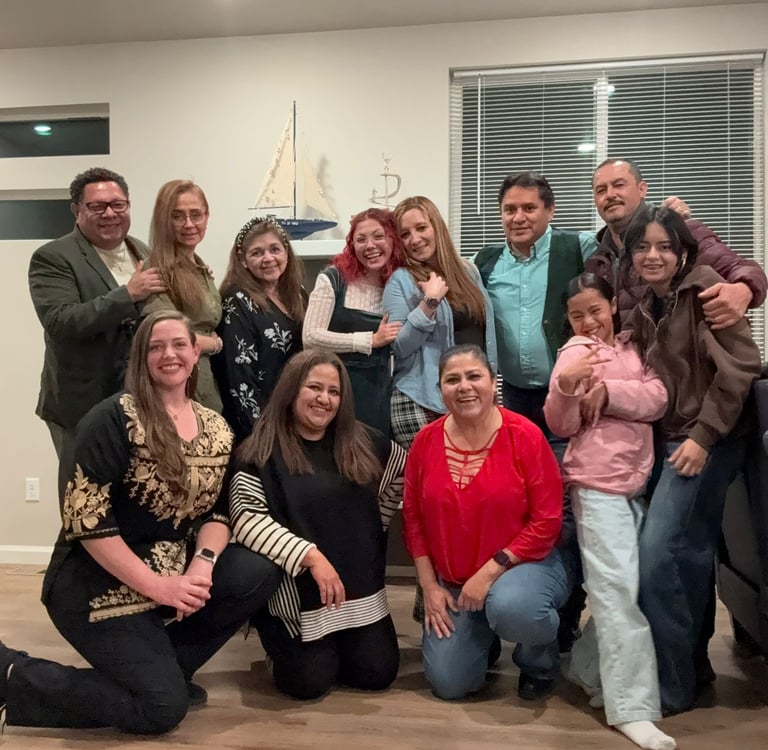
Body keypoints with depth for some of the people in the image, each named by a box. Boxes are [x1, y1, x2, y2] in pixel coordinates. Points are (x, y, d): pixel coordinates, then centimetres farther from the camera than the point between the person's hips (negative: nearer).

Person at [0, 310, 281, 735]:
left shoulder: (216, 429, 5)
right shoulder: (115, 418, -14)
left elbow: (217, 511, 4)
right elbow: (84, 516, -20)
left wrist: (202, 564, -17)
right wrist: (155, 586, -22)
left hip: (177, 572, 6)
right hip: (100, 581, -6)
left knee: (259, 575, -16)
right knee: (163, 706, -14)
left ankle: (163, 666, 4)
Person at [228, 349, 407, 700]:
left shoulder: (361, 443, 4)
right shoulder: (262, 451, -10)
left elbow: (406, 472, 18)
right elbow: (246, 518, -20)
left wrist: (373, 527, 11)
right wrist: (310, 556, -25)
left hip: (359, 587, 5)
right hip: (295, 591, -4)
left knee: (378, 673, -2)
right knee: (310, 682, -13)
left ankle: (336, 644, 30)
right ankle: (278, 638, 20)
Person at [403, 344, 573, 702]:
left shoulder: (524, 435, -16)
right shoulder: (426, 441, -5)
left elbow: (546, 521, -16)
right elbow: (413, 518, 3)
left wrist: (490, 571, -20)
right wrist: (429, 586, -2)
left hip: (524, 563, -4)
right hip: (451, 580, 4)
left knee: (510, 607, -38)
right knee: (448, 683, -2)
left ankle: (540, 659, -1)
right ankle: (483, 634, 32)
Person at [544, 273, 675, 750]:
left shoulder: (632, 348, 13)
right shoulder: (575, 353, -5)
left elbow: (657, 399, -1)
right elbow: (561, 426, -10)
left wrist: (609, 391, -16)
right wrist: (566, 385, -28)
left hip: (637, 479, 6)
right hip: (597, 482, -6)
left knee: (628, 584, 9)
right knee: (619, 588, -9)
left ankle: (587, 664, 27)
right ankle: (633, 707, -5)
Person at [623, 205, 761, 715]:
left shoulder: (705, 286, -11)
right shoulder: (645, 310, 10)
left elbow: (740, 366, -17)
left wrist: (703, 435, -19)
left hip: (708, 439, -7)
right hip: (674, 438, 7)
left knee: (656, 553, -11)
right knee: (692, 555, 13)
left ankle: (671, 685, 2)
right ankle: (692, 667, 26)